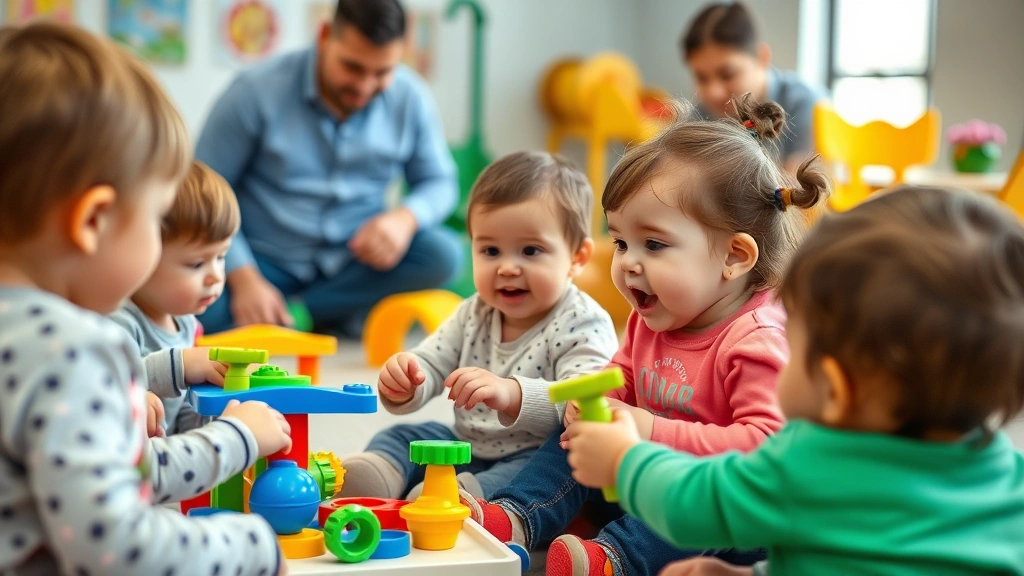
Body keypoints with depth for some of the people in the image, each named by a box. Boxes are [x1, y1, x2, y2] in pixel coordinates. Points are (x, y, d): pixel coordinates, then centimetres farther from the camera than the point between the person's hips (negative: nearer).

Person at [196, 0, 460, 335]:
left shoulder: (411, 99, -4)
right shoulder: (257, 91, -12)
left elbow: (438, 182, 4)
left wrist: (405, 217, -20)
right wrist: (244, 280, -20)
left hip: (354, 262, 3)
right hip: (264, 261, -3)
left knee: (443, 253, -25)